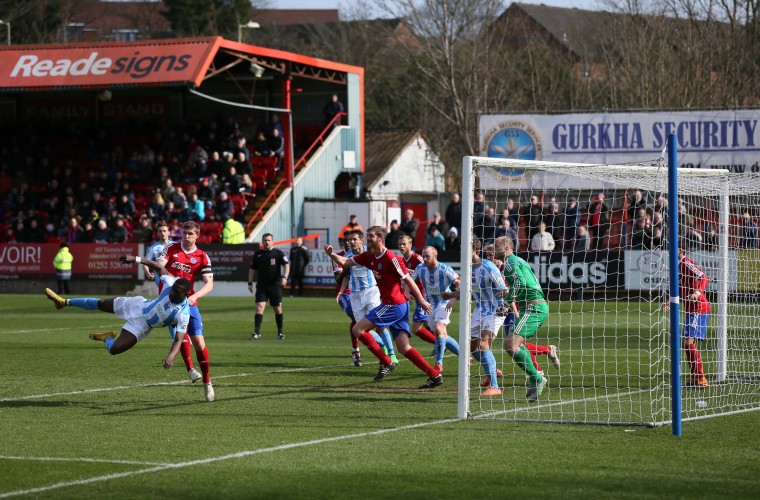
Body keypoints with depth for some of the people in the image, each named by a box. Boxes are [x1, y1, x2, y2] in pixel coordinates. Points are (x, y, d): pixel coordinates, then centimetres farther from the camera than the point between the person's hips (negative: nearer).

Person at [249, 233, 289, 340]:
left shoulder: (278, 253, 0)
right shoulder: (258, 254, 9)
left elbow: (286, 265, -9)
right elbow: (252, 269, 15)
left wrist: (284, 277, -26)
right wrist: (250, 283, 8)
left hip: (275, 285, -1)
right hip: (261, 286, 1)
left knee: (277, 309, 6)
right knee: (259, 307, -13)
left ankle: (280, 332, 21)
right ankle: (257, 333, -17)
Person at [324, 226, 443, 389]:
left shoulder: (391, 259, -15)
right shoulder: (369, 256, 11)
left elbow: (408, 279, -12)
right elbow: (345, 262, 13)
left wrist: (422, 301, -9)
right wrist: (331, 254, -6)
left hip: (394, 305, -9)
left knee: (358, 329, -7)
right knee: (403, 348, 4)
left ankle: (386, 363, -3)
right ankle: (435, 375, 1)